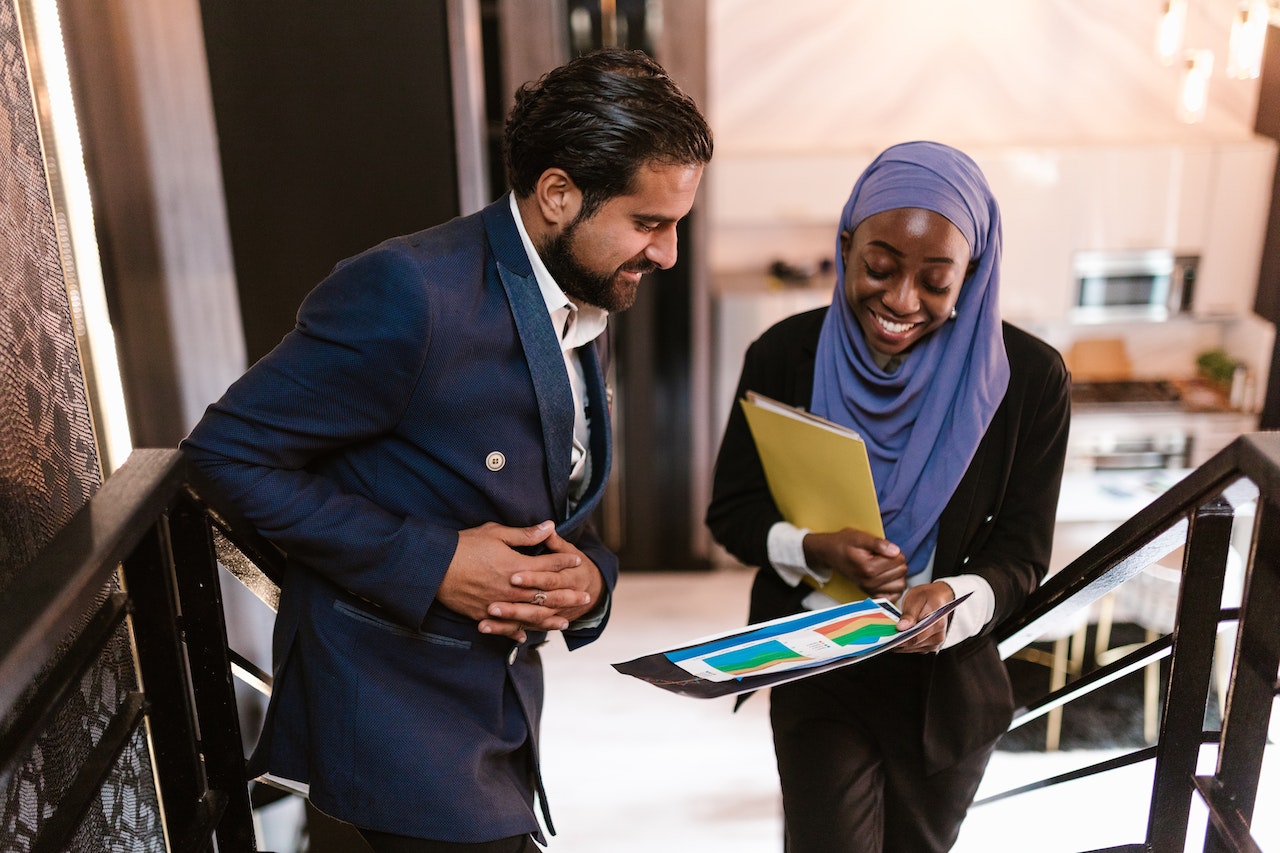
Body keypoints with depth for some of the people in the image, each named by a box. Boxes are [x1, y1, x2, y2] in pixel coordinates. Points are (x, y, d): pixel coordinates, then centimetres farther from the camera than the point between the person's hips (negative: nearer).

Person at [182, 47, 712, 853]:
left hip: (504, 694, 8)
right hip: (397, 697, -8)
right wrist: (431, 565, -23)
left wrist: (590, 576, -9)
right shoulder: (410, 292, -23)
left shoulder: (584, 315, 4)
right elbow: (229, 453, -20)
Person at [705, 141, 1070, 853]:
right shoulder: (785, 355, -13)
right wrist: (811, 549, -26)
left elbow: (1022, 555, -9)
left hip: (948, 680, 2)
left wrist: (957, 599, -31)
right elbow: (731, 511, -5)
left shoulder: (1030, 378, -14)